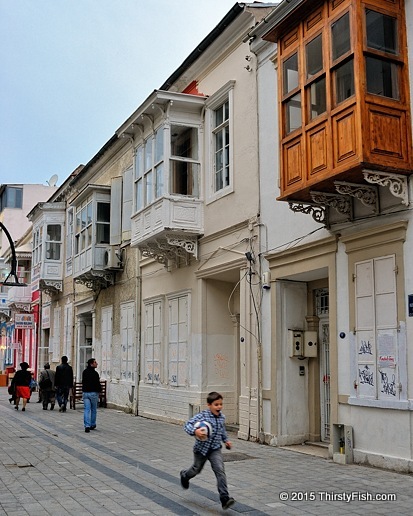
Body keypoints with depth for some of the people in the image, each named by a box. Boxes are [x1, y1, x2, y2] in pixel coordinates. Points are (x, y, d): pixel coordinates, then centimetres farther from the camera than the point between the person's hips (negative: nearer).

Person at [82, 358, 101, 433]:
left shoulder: (84, 372, 7)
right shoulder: (94, 373, -14)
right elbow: (97, 384, -14)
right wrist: (99, 389, 3)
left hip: (85, 392, 5)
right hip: (93, 393, -5)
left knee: (87, 409, 1)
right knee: (93, 410, 10)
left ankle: (87, 426, -9)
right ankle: (92, 425, 19)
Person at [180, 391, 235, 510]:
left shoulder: (222, 417, -1)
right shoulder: (202, 416, -19)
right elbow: (187, 425, -24)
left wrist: (226, 440, 15)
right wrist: (195, 431, -41)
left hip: (215, 449, 3)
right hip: (201, 448, -3)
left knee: (220, 470, -16)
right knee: (197, 469, 20)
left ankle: (224, 498, -16)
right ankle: (184, 475, 56)